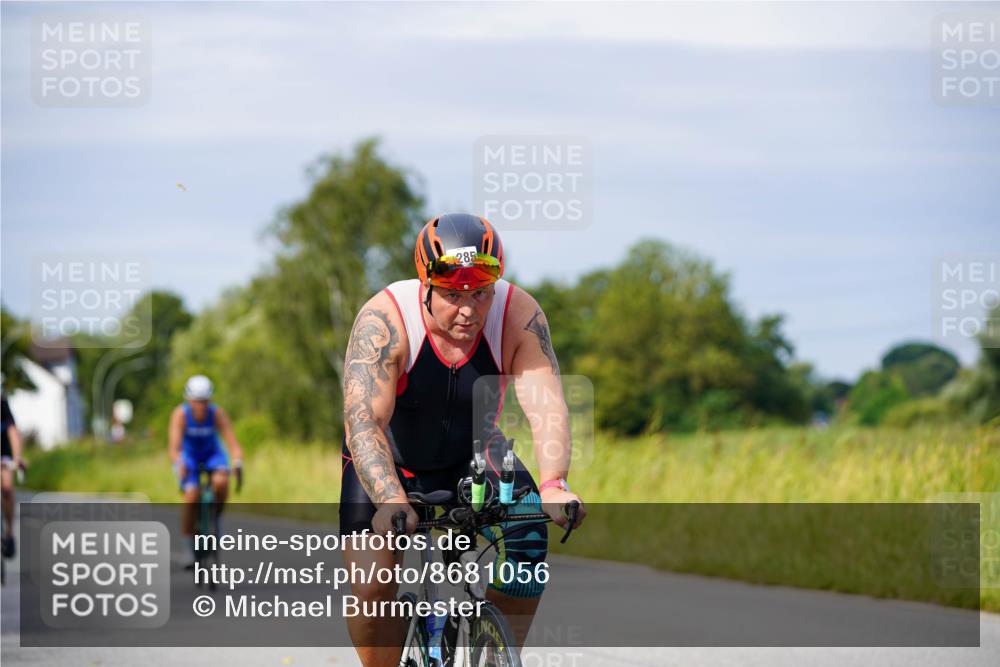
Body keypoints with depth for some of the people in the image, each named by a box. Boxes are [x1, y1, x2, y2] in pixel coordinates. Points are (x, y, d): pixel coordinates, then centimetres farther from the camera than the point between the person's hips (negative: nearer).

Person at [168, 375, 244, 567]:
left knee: (221, 482, -31)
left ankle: (215, 519, -3)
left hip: (212, 453, 1)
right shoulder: (181, 414, -26)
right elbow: (174, 446, -35)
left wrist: (238, 464, -49)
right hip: (188, 456, -1)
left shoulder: (217, 413, -24)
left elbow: (233, 443, -30)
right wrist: (179, 465, -55)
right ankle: (188, 546, -10)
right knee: (191, 495, -24)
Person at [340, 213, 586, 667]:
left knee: (527, 546, -23)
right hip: (390, 466, -2)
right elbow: (363, 423, -39)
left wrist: (554, 485, -53)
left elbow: (547, 406, -34)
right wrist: (392, 502, -56)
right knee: (372, 587, -21)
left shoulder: (519, 315, -24)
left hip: (473, 457, 2)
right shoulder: (384, 321, -30)